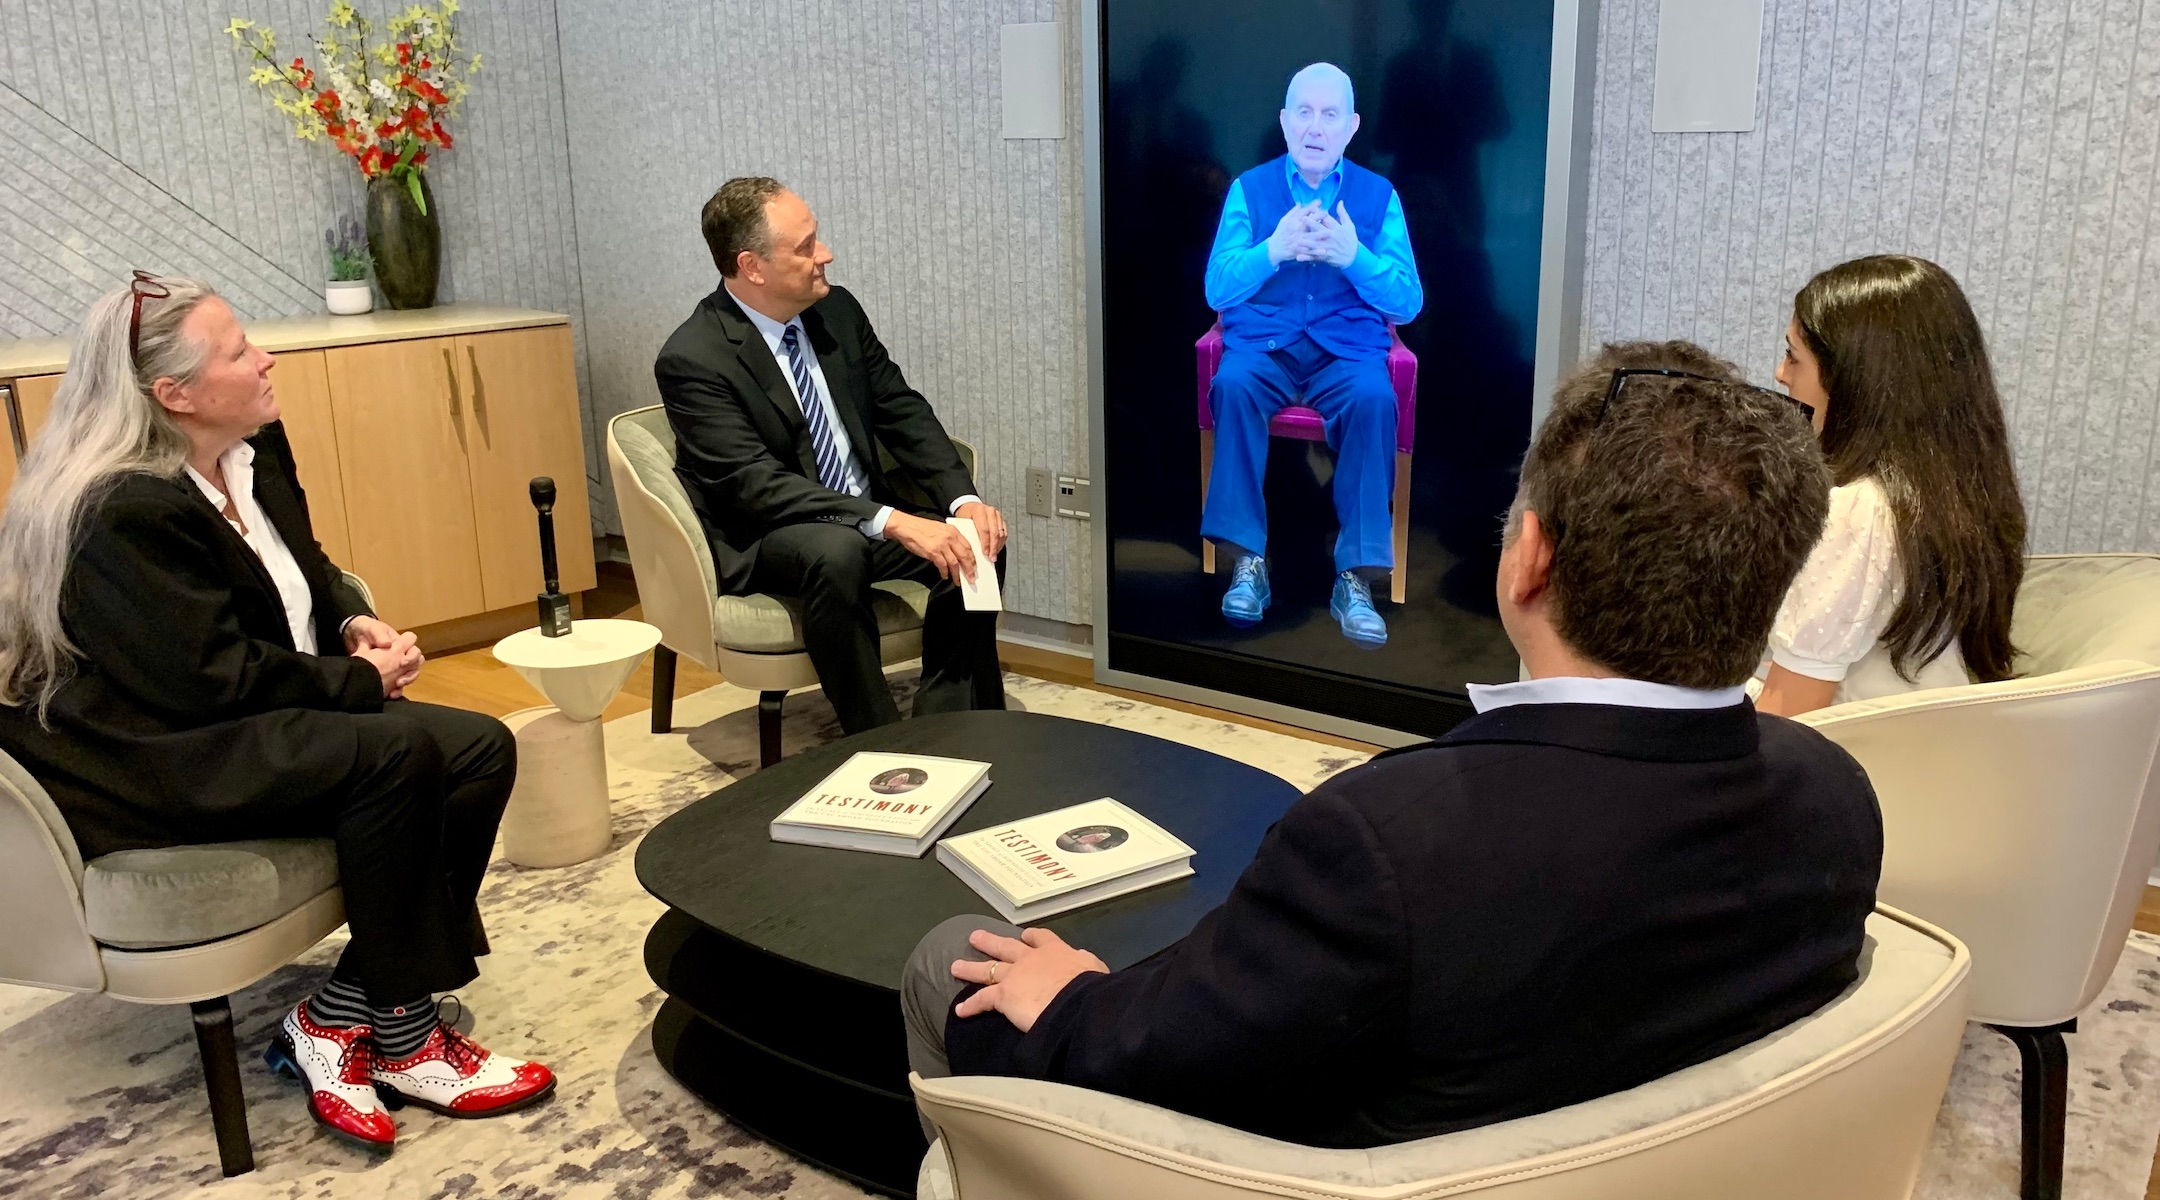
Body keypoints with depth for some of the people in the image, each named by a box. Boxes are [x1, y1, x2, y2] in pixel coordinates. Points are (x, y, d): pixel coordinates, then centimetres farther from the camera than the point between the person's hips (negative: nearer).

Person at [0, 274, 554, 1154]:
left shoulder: (255, 451, 5)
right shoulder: (124, 511, -21)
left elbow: (308, 569, 20)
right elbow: (209, 679, -23)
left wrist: (355, 624, -1)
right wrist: (360, 680, -14)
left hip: (263, 719, 9)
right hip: (149, 756, -9)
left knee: (479, 750, -12)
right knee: (397, 754, -31)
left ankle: (338, 1017, -9)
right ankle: (400, 1033, -14)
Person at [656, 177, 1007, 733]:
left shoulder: (838, 311, 2)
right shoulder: (692, 359, -17)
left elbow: (902, 411, 4)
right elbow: (755, 484, -25)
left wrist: (964, 500, -14)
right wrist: (890, 522, -34)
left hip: (870, 514, 6)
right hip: (762, 540, -6)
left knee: (979, 542, -17)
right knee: (836, 551, -37)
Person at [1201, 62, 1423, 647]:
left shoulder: (1378, 195, 8)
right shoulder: (1249, 188, 8)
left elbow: (1408, 303, 1)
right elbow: (1217, 291, 0)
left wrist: (1353, 256, -16)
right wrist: (1274, 250, -17)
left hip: (1347, 348, 0)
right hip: (1263, 344, 0)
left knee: (1374, 397, -32)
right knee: (1232, 384, -33)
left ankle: (1356, 578, -27)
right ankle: (1247, 563, -27)